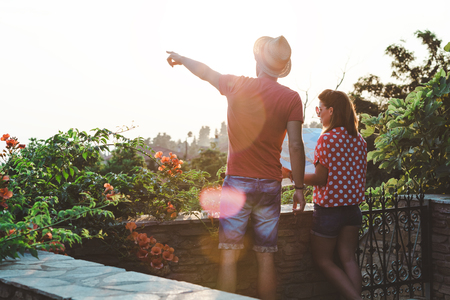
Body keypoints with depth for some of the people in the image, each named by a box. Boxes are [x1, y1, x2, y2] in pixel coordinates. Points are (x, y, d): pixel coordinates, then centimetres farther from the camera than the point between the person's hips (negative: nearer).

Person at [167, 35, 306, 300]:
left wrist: (181, 58, 38)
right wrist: (299, 186, 2)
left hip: (237, 181, -1)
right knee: (266, 258, 8)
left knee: (229, 257, 2)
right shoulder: (291, 98, -3)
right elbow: (295, 145, -6)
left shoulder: (236, 85, 0)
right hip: (270, 185, 1)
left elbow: (205, 72, 18)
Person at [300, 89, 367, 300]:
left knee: (322, 259, 6)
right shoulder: (359, 140, 5)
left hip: (329, 209, -6)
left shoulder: (327, 139, -15)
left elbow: (320, 178, -16)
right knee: (348, 258, 10)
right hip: (352, 208, 6)